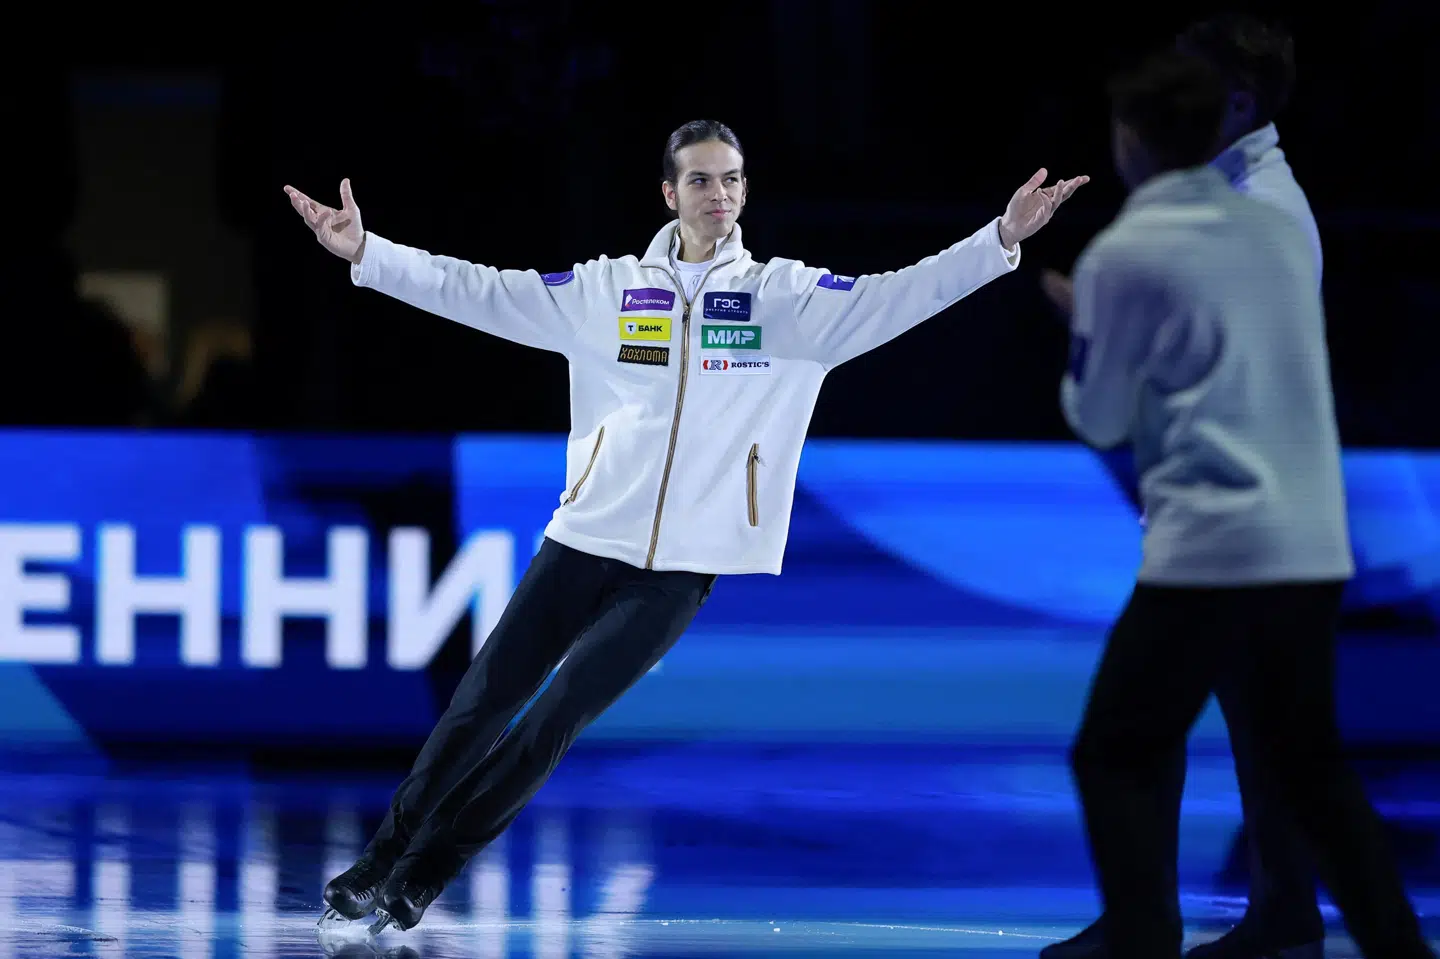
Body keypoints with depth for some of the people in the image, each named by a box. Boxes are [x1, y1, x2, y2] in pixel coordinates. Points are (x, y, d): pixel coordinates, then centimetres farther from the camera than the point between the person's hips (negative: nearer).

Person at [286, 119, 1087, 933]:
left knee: (555, 721, -4)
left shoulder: (784, 297, 2)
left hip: (682, 567, -1)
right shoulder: (607, 290, 4)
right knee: (481, 705, 2)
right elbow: (485, 293, 0)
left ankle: (423, 879, 8)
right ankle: (380, 863, 16)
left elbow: (892, 299, -8)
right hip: (583, 539, 1)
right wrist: (366, 253, -9)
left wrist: (1001, 240, -21)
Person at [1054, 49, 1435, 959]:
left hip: (1210, 549, -6)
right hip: (1315, 545, 6)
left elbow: (1099, 420, 2)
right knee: (1310, 762, 20)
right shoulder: (1284, 233, 10)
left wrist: (1082, 334, 18)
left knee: (1119, 758, 5)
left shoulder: (1124, 254, -7)